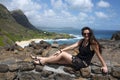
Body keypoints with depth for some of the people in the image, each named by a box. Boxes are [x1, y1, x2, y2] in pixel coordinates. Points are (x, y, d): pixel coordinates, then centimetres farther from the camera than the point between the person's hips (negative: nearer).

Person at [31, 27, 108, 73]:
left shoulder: (93, 43, -15)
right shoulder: (81, 41, 6)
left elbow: (99, 55, -11)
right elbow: (71, 46, 0)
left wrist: (105, 66, -12)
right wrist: (61, 50, -6)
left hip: (83, 63, -7)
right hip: (77, 59, 7)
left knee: (63, 54, -15)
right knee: (60, 56, -6)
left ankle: (43, 61, -6)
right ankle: (42, 58, 0)